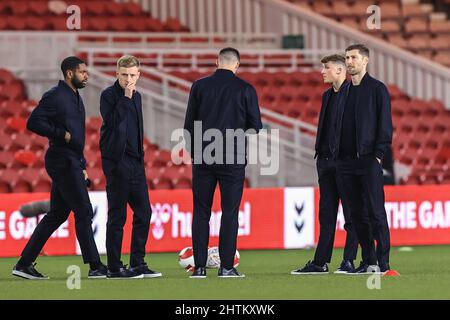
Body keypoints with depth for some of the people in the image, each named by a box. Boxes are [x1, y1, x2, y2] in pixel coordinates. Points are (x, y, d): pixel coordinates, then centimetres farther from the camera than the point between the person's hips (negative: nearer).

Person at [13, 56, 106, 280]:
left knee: (57, 215, 10)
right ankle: (95, 267, -6)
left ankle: (24, 264, 12)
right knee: (84, 212, -8)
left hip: (71, 163, 10)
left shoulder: (75, 98, 20)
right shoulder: (55, 96, -9)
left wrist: (82, 166, 21)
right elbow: (33, 123, -16)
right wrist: (62, 134, -19)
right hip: (62, 161, -10)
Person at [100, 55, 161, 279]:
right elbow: (112, 122, -22)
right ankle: (114, 268, -1)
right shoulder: (109, 95, -7)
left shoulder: (136, 96, 16)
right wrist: (126, 98, -22)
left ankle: (138, 263, 14)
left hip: (135, 162, 8)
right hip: (117, 162, -8)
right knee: (117, 216, -5)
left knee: (143, 212, 7)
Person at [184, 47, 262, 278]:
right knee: (229, 212, 2)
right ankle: (226, 266, -2)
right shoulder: (245, 89, -1)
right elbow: (256, 125, 2)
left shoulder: (199, 86, 3)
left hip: (203, 157, 2)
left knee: (201, 213, 5)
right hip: (233, 159, -1)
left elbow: (189, 123, 4)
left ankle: (199, 267, 2)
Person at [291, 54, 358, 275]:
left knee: (351, 213, -1)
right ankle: (320, 262, 9)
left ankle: (349, 261, 1)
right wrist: (320, 154, 14)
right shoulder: (327, 95, 18)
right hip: (326, 159, 8)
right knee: (326, 213, 8)